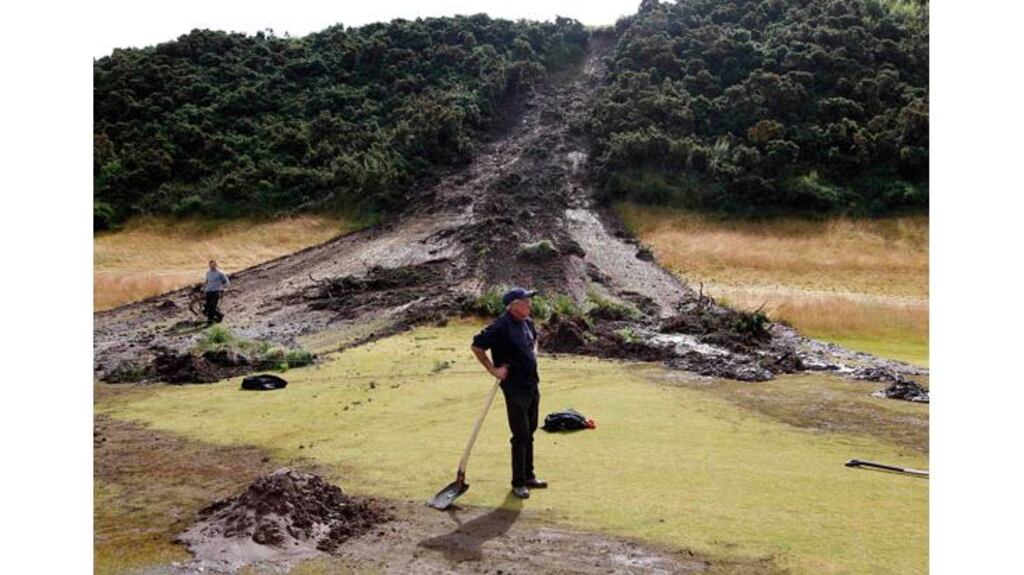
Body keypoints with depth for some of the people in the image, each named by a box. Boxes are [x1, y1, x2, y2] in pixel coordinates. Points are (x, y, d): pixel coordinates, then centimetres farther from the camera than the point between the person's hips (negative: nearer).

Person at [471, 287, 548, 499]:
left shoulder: (528, 323, 7)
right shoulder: (501, 326, -19)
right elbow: (476, 346, -17)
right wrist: (493, 370, -14)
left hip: (532, 384, 8)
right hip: (514, 388, -8)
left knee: (530, 432, 17)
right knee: (521, 435, -1)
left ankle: (528, 476, 30)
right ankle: (518, 483, 12)